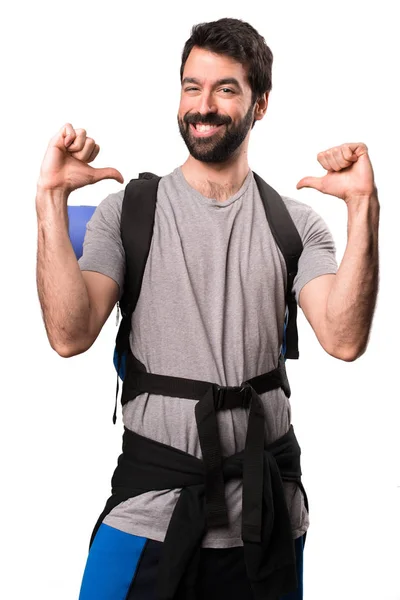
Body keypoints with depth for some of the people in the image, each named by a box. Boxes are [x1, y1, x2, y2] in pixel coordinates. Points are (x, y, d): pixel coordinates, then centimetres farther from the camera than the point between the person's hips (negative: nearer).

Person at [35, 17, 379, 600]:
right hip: (149, 508, -1)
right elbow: (70, 335, -14)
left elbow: (343, 341, -14)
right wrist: (52, 199, -20)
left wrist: (363, 207, -20)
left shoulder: (296, 223, 1)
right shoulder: (127, 210, -2)